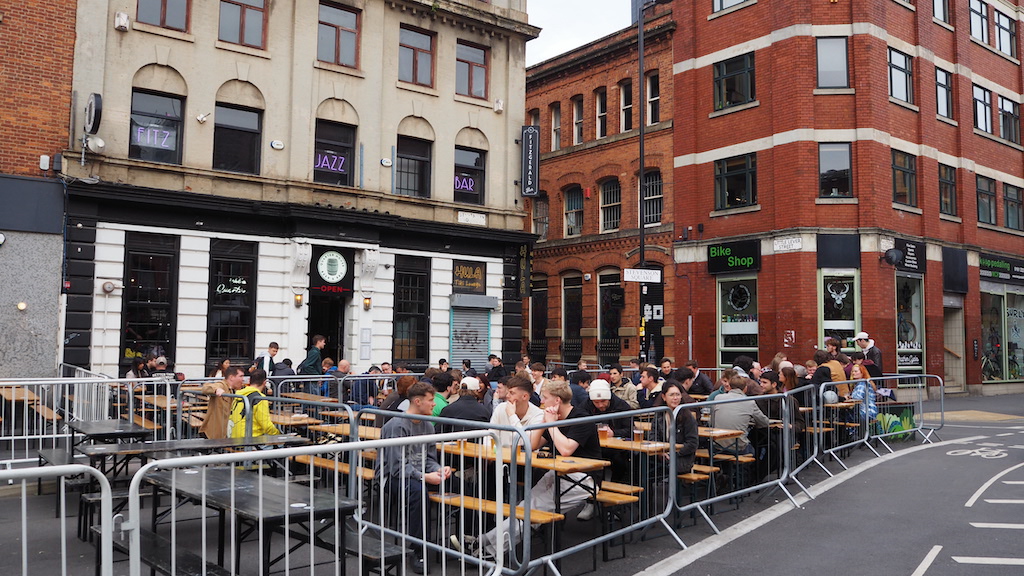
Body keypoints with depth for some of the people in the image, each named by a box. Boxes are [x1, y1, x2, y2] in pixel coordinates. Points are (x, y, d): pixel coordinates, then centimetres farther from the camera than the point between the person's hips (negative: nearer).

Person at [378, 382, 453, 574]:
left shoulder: (427, 426, 9)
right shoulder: (396, 426, -16)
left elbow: (429, 459, 12)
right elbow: (397, 466, -21)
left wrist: (439, 470, -10)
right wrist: (424, 477, -29)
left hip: (418, 474, 7)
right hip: (392, 477, -7)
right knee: (417, 489, -38)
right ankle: (418, 552, -28)